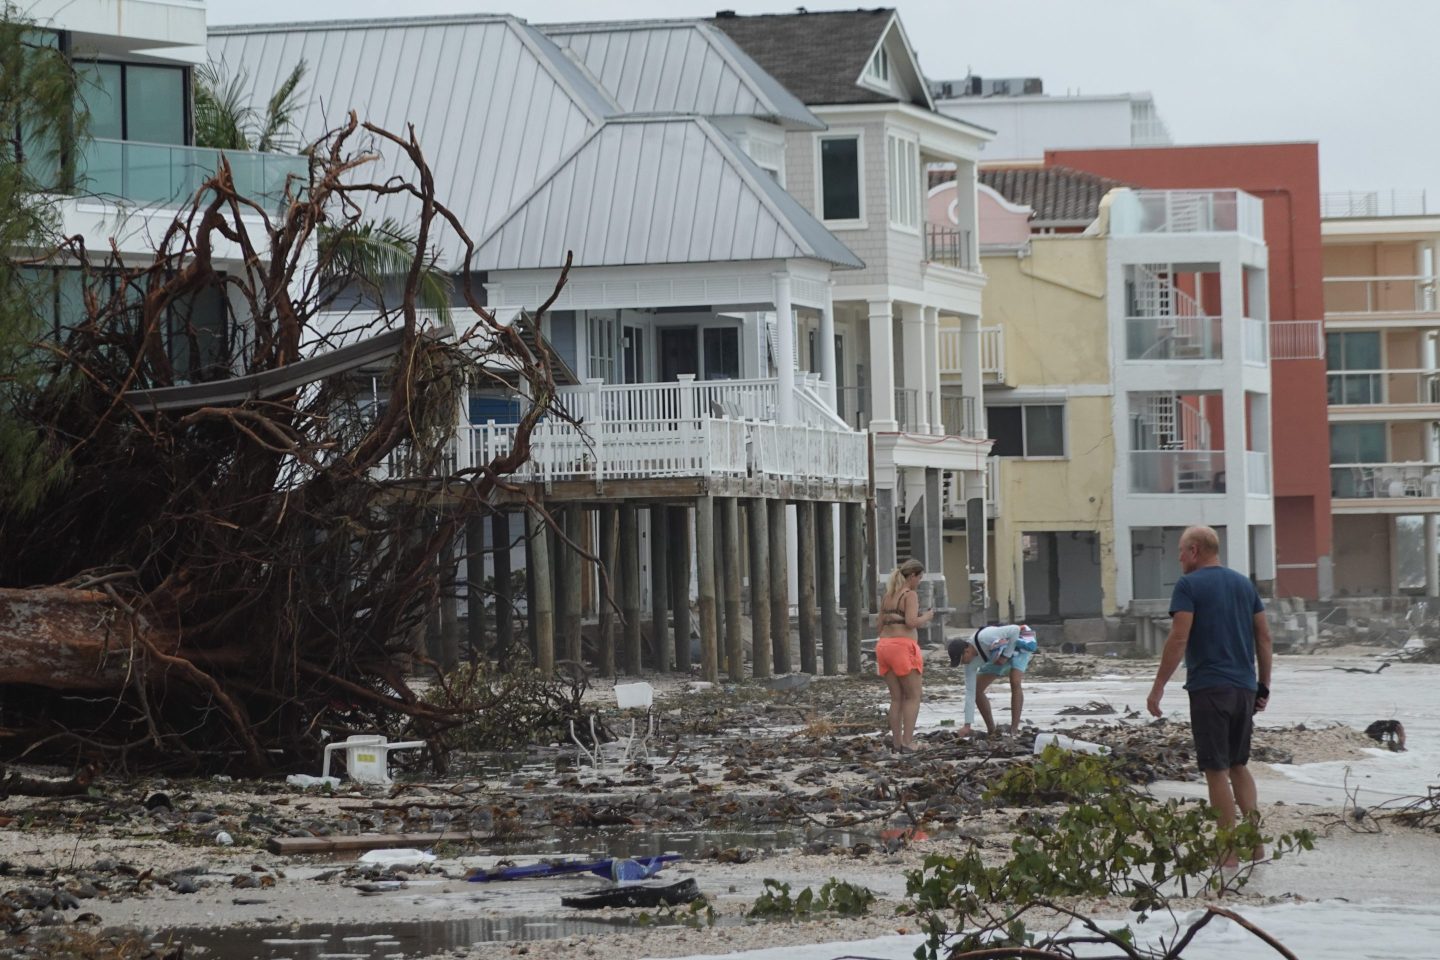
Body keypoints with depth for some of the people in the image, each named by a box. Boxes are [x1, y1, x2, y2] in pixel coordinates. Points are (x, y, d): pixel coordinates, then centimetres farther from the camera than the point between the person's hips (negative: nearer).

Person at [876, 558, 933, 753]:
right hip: (903, 646, -7)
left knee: (897, 698, 12)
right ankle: (907, 742, -8)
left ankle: (897, 742, 9)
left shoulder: (887, 596, 16)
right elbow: (912, 622, -19)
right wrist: (926, 617, 0)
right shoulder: (910, 595, -7)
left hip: (884, 644, 7)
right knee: (913, 697, 0)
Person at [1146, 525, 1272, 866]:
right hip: (1244, 687, 6)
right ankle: (1255, 841, 7)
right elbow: (1264, 637, 12)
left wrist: (1159, 686, -12)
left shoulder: (1189, 585, -7)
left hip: (1209, 687, -6)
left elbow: (1179, 638, -15)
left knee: (1217, 771, -1)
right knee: (1239, 765, 17)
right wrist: (1263, 686, 18)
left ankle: (1230, 851, -2)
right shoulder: (1244, 584, 12)